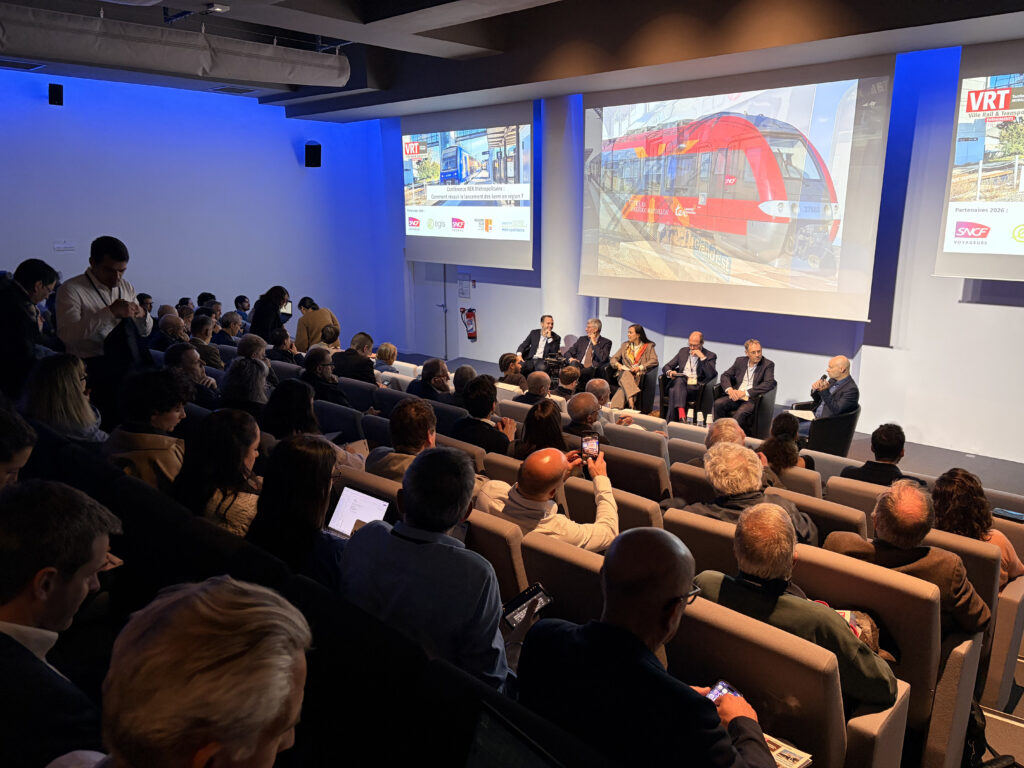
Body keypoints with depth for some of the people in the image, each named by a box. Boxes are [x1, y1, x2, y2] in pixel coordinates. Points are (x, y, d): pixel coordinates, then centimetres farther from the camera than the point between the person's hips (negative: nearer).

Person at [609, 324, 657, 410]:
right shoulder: (625, 345, 26)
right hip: (624, 372, 2)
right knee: (626, 375, -38)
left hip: (638, 374, -2)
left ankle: (616, 407, -48)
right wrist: (617, 364, -3)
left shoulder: (648, 346, 14)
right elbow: (613, 358, 22)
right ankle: (631, 399, -57)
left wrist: (640, 367, -15)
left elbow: (654, 360, -2)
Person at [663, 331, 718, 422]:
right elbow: (666, 367, 22)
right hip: (680, 382, 3)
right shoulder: (683, 351, 22)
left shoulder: (710, 356, 9)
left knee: (674, 391, -35)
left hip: (695, 387, -3)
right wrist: (670, 372, -4)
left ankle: (670, 422, -38)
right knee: (679, 380, -36)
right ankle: (681, 414, -51)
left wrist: (703, 357, -12)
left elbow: (711, 375, -8)